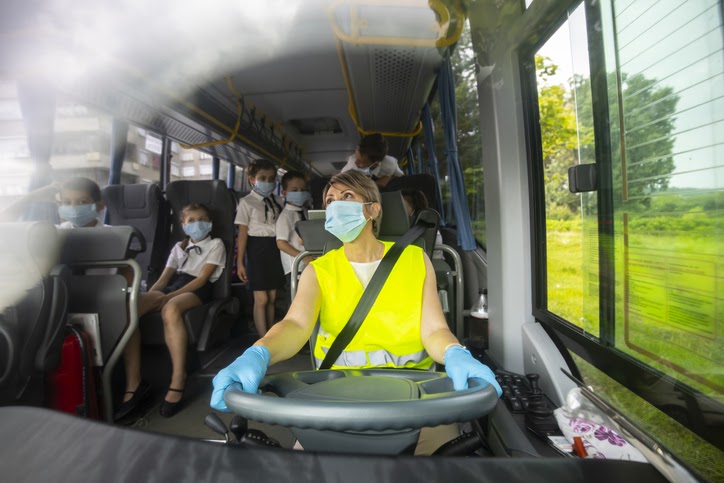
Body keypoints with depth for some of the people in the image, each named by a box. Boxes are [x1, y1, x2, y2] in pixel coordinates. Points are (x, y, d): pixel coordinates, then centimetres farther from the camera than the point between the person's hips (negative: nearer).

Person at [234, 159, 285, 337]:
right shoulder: (247, 202, -3)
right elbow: (243, 233, -5)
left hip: (275, 249, 5)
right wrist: (240, 262, -6)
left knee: (272, 297, 11)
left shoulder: (278, 201, 10)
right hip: (257, 249, -5)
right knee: (261, 299, -3)